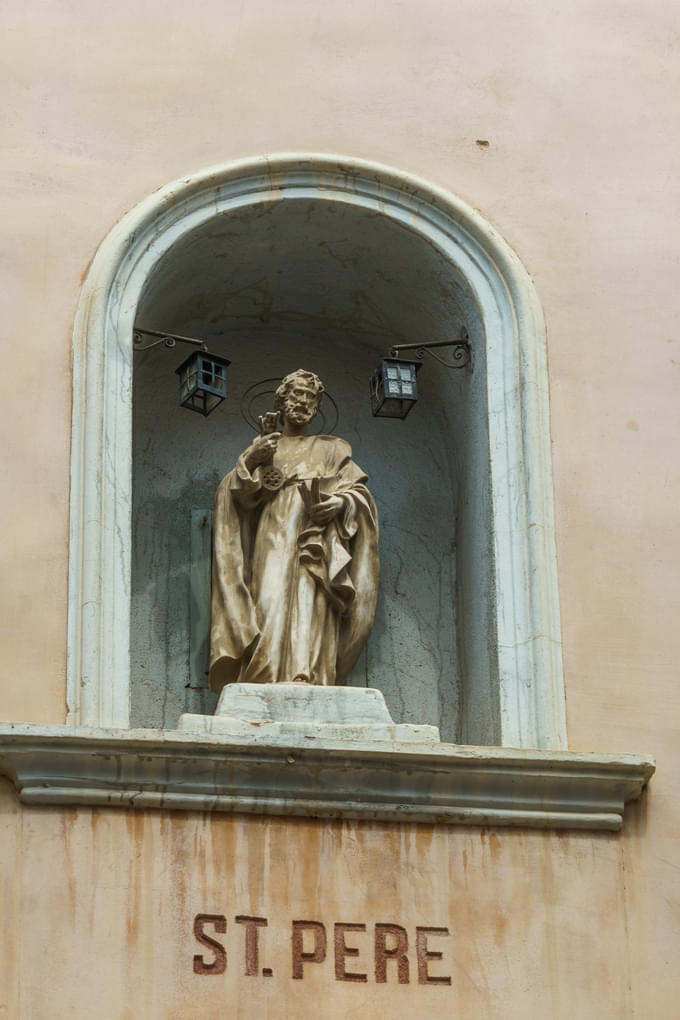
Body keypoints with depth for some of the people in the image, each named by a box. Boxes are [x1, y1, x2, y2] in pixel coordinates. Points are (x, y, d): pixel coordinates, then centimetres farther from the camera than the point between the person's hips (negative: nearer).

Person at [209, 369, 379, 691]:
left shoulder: (332, 450, 25)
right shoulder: (264, 448, 25)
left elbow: (359, 490, 15)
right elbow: (237, 495, 12)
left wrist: (342, 502, -8)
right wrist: (250, 461, -7)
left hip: (314, 542, 0)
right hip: (274, 540, 0)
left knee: (311, 604, -21)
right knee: (271, 604, -20)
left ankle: (304, 681, -33)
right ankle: (266, 684, -30)